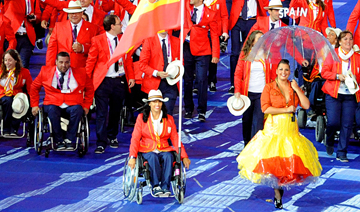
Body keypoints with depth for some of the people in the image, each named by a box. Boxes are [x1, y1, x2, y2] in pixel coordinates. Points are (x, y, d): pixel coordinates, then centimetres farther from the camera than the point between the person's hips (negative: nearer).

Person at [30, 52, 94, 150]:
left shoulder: (80, 73, 7)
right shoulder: (46, 71, 7)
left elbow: (90, 88, 18)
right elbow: (34, 87, 17)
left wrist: (86, 105, 9)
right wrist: (34, 105, 9)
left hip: (72, 105, 0)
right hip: (53, 104, 0)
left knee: (77, 110, -35)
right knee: (52, 111, -36)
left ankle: (69, 140, -25)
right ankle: (59, 142, -23)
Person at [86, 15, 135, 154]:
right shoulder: (97, 40, -6)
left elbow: (128, 60, 13)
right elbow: (90, 61, -4)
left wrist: (131, 77, 4)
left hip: (120, 81, 4)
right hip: (103, 81, -4)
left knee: (116, 111, 15)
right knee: (101, 113, -5)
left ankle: (112, 137, 32)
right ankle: (101, 143, 0)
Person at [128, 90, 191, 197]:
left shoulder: (169, 119, 13)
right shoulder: (142, 117, 6)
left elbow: (175, 139, 11)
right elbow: (135, 138, 0)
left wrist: (184, 156, -2)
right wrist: (132, 157, -15)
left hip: (164, 149, 2)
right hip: (147, 150, -2)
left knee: (168, 157, -33)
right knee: (153, 157, -36)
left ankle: (165, 187, -37)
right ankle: (155, 186, -38)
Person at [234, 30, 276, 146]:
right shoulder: (245, 55, 4)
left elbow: (273, 74, 9)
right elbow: (238, 74, 3)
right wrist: (237, 91, -7)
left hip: (262, 93, -1)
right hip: (247, 93, 1)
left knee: (258, 121, -10)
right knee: (247, 120, 11)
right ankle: (247, 147, 27)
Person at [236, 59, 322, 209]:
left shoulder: (294, 87, 10)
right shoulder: (269, 87, 0)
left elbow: (306, 105, 1)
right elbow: (265, 108, -11)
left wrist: (297, 89, -6)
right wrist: (286, 110, -12)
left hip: (291, 128, 3)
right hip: (274, 128, -3)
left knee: (290, 160, -5)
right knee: (273, 162, -8)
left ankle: (281, 185, 20)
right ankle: (277, 193, 5)